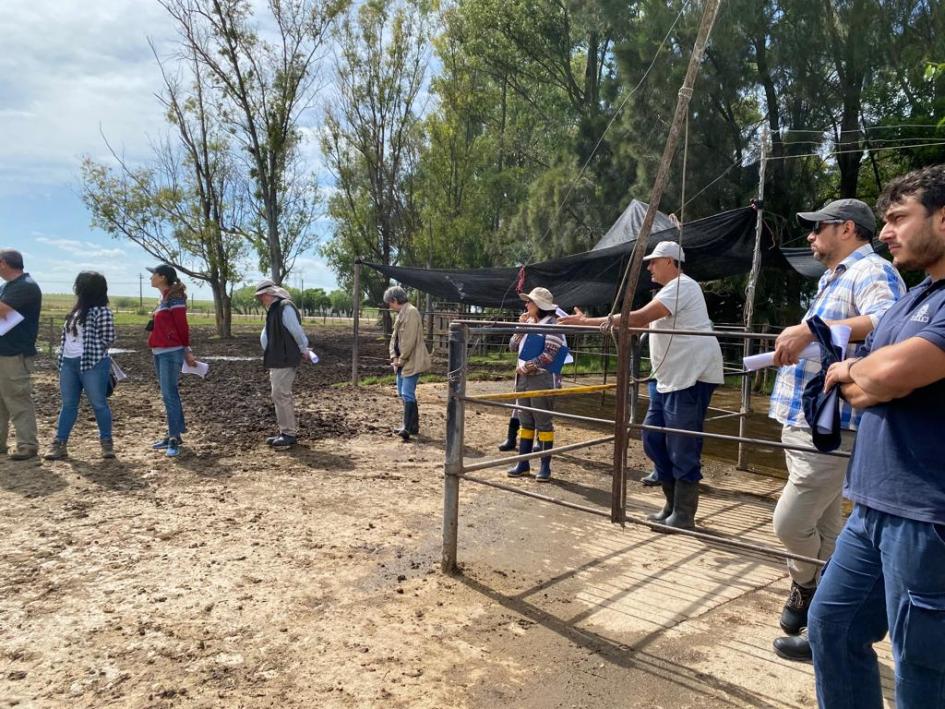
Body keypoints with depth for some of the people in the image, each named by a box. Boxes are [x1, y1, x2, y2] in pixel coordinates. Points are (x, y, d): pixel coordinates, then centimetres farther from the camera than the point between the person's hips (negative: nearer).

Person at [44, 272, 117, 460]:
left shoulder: (102, 311, -11)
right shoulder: (78, 309, 16)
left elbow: (108, 338, -12)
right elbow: (68, 334, 20)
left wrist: (91, 353, -5)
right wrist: (63, 357, 13)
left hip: (93, 364, -8)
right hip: (69, 363, 8)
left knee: (98, 404, 0)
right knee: (68, 404, 10)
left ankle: (106, 442, 12)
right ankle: (59, 444, 15)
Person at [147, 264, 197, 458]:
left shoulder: (174, 298, -11)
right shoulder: (164, 299, 16)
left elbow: (182, 326, -11)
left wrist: (186, 351, -6)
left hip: (171, 352, -9)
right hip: (159, 352, 9)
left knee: (169, 394, -9)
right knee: (168, 394, 13)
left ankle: (175, 439, -6)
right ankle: (173, 435, 20)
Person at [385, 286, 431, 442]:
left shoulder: (411, 312, -15)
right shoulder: (401, 314, 16)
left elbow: (409, 340, -20)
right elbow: (395, 337, 16)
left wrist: (401, 360, -14)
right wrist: (394, 357, 4)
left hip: (412, 362, -10)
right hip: (402, 362, 10)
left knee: (408, 394, -13)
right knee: (402, 393, 15)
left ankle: (409, 428, -12)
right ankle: (411, 425, 24)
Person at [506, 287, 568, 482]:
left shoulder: (552, 324, -8)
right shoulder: (529, 323, 14)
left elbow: (549, 355, -17)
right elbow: (513, 346, 13)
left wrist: (525, 367, -11)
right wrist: (521, 327, 1)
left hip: (542, 380, -7)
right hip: (523, 379, 7)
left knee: (543, 423, -1)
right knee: (526, 422, 11)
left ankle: (545, 466, 6)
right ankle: (523, 463, 18)